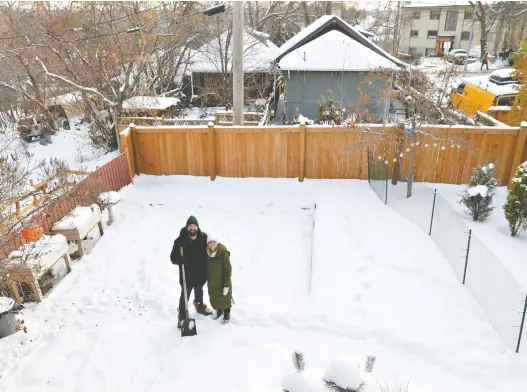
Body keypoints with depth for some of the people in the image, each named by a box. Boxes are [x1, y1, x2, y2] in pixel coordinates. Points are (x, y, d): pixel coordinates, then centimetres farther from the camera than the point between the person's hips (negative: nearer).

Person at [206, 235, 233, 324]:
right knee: (214, 299, 21)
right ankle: (219, 311, 47)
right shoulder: (208, 254, -4)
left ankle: (227, 315, 35)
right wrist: (208, 281, 15)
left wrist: (226, 285, -20)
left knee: (225, 299, 13)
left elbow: (228, 270, -20)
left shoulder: (223, 254, -23)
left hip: (222, 283, -6)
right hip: (212, 283, 6)